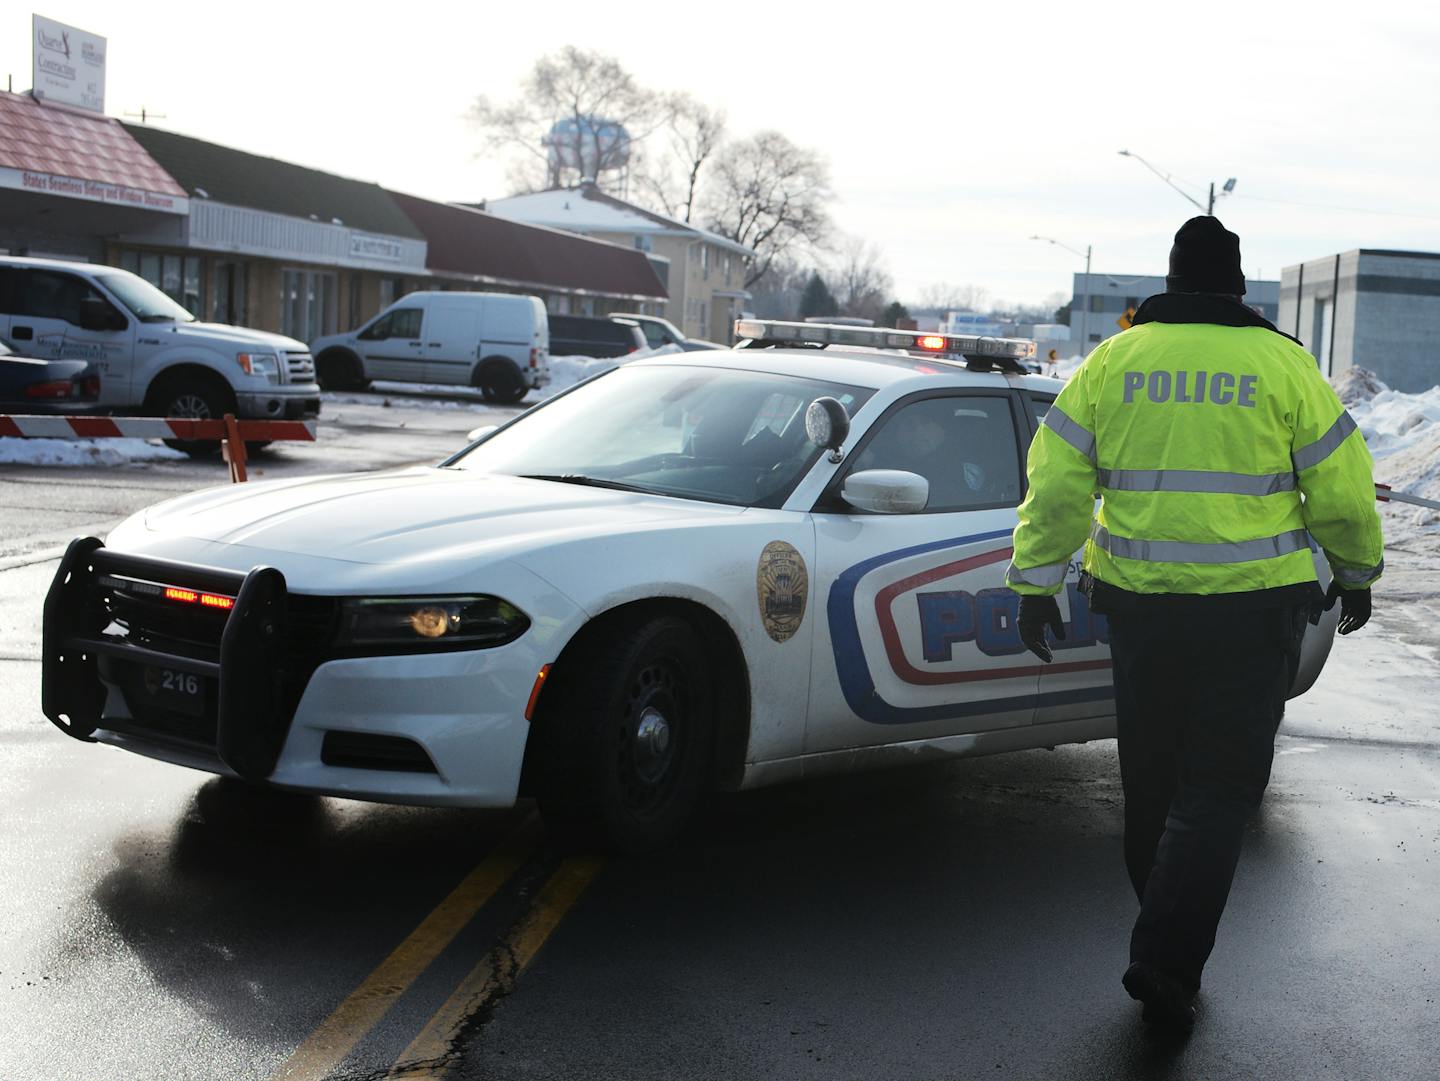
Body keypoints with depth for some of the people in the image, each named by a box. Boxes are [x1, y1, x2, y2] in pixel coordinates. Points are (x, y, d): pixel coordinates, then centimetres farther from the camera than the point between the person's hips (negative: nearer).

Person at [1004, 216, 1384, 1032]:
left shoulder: (1112, 362, 2)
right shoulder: (1282, 364, -4)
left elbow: (1057, 483, 1)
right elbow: (1342, 487, 2)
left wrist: (1036, 581, 7)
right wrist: (1357, 573, 17)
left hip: (1141, 602, 3)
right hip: (1252, 607, -2)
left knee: (1152, 776, 17)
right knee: (1219, 787, 1)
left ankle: (1168, 932, 30)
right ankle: (1167, 959, -11)